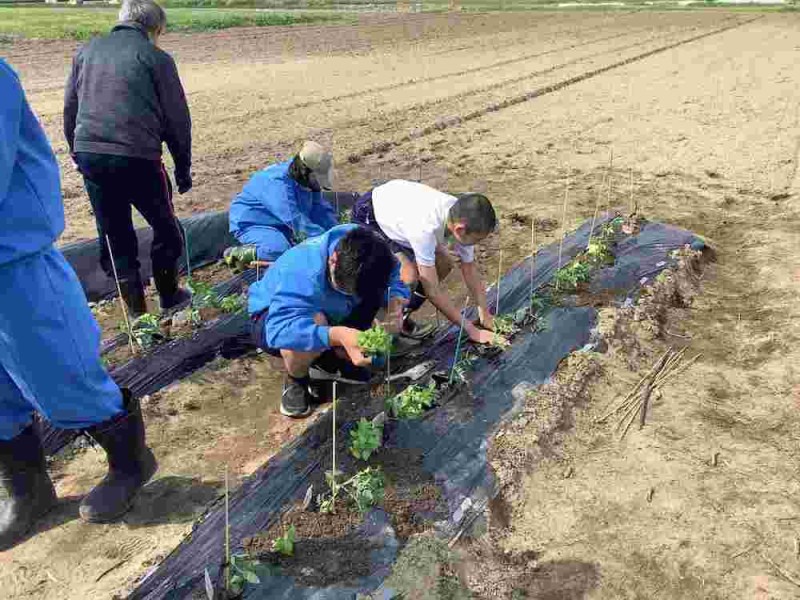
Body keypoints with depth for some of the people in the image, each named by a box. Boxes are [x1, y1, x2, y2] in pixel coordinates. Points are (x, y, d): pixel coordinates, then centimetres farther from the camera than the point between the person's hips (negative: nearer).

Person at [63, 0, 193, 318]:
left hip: (90, 154, 5)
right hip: (137, 156, -4)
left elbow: (70, 108, 18)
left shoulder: (86, 51, 16)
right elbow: (177, 118, 0)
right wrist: (183, 167, 8)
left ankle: (136, 309, 18)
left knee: (114, 235, 13)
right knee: (165, 227, 15)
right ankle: (169, 298, 26)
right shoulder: (156, 57, 1)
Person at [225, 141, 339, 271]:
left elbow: (322, 209, 4)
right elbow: (296, 221, -37)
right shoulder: (278, 183, -31)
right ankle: (237, 254, -11)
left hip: (281, 225, 10)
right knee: (282, 250, -36)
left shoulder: (307, 180, -3)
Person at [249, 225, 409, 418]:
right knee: (313, 323, -41)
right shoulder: (302, 272, -42)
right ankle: (295, 381, -8)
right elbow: (279, 329, -51)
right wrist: (337, 335, -66)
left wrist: (395, 301, -38)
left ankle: (328, 361, 7)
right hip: (272, 317, -6)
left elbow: (394, 283, -12)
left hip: (328, 314, 6)